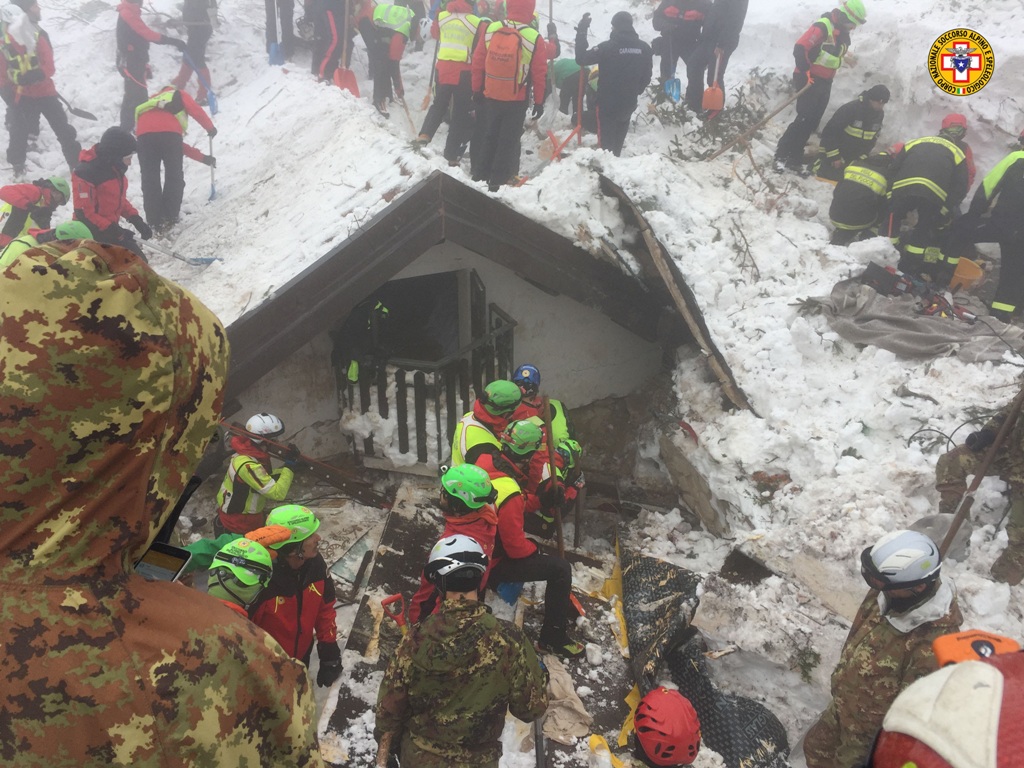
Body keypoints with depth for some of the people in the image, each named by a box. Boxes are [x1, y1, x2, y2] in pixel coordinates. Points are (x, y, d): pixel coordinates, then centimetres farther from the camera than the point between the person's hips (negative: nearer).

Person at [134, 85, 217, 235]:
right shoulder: (179, 95, 34)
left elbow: (176, 146, 39)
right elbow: (197, 111, 12)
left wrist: (202, 157, 40)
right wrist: (210, 128, 31)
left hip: (144, 132, 4)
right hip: (168, 131, -4)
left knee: (150, 179, 8)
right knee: (174, 176, 8)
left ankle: (154, 223, 5)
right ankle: (169, 219, 7)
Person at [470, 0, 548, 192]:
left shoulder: (490, 30, -5)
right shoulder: (534, 38, -13)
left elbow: (477, 63, 1)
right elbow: (540, 75, -7)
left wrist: (477, 89, 13)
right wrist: (539, 102, 3)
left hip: (490, 97, 3)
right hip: (517, 101, -3)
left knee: (489, 138, 18)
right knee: (508, 142, 7)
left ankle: (480, 177, 25)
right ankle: (497, 183, 9)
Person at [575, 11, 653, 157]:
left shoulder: (607, 47, -18)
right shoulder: (644, 48, -2)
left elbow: (581, 58, -15)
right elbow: (646, 77, 7)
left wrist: (581, 32, -7)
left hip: (608, 102, -5)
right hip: (629, 103, 5)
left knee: (606, 139, 3)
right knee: (618, 138, 22)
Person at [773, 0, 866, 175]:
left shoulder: (843, 34, 12)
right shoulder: (823, 27, -16)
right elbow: (800, 49, -24)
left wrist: (827, 79, 21)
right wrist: (805, 74, -22)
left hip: (824, 82, 9)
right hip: (808, 80, -9)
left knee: (812, 122, 5)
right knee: (805, 119, -14)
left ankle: (795, 158, 9)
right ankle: (781, 154, -6)